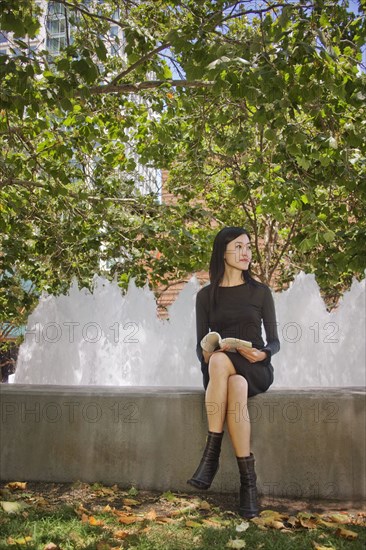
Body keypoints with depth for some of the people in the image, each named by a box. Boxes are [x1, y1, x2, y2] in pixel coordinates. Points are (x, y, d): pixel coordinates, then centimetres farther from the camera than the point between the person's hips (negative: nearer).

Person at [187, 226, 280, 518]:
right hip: (217, 370, 1)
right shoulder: (206, 295, 9)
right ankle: (248, 480, -30)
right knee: (236, 388, -36)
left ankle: (212, 454, -30)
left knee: (220, 362, -36)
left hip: (255, 369, -1)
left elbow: (274, 341, 6)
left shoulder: (260, 292, 7)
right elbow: (201, 345, 9)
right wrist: (205, 354, -14)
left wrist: (262, 353, -16)